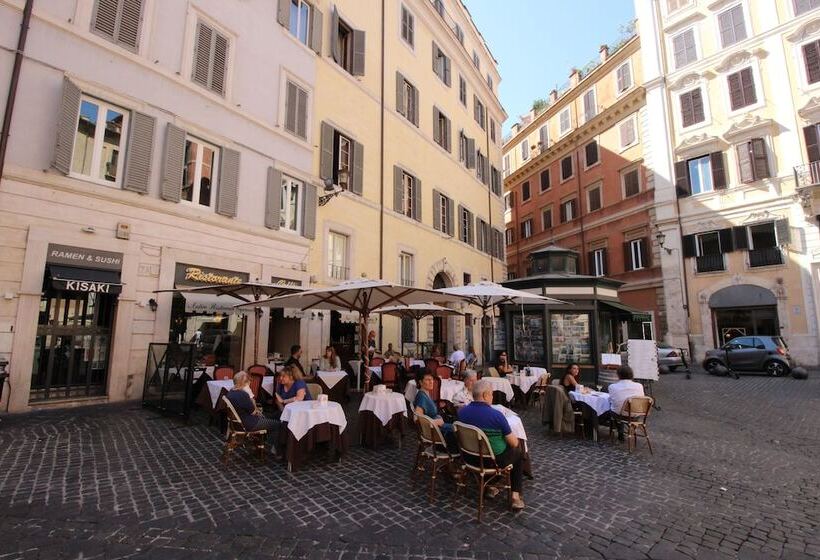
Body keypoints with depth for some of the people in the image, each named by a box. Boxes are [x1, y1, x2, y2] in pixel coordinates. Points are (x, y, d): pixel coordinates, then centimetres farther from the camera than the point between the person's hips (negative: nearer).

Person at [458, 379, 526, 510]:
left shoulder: (461, 412, -9)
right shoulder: (497, 415, -24)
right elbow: (513, 443, -13)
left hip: (470, 458, 5)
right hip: (495, 461, -5)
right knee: (518, 452, 23)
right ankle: (515, 495, 18)